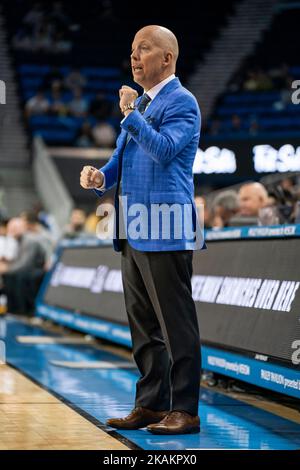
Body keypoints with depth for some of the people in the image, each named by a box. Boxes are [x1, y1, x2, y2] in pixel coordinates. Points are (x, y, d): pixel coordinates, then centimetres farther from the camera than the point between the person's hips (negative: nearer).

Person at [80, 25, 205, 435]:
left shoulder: (182, 102, -7)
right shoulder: (139, 103, 20)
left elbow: (164, 150, -21)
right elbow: (122, 159, 23)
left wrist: (131, 115, -21)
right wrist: (101, 177, 4)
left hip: (166, 232, -9)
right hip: (133, 231, 9)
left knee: (176, 325, -4)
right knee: (143, 327, 13)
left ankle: (184, 411, 2)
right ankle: (150, 405, 21)